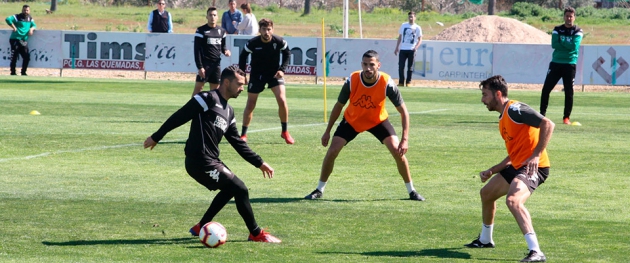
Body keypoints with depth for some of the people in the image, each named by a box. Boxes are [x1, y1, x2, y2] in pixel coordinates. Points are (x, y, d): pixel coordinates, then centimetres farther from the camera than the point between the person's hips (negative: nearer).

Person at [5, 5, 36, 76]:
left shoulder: (30, 18, 13)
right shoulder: (17, 17, -7)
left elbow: (34, 25, 22)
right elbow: (8, 19, -19)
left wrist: (31, 29, -1)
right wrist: (13, 27, -18)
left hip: (24, 40, 6)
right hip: (15, 39, -6)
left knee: (27, 57, 3)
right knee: (14, 57, -4)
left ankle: (23, 73, 17)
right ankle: (13, 73, 5)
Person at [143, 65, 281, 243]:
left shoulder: (228, 111, 19)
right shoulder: (208, 99, -10)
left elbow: (238, 143, 23)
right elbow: (178, 117, -10)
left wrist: (259, 163, 21)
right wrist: (156, 137, -9)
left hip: (211, 161, 10)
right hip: (199, 161, -10)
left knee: (230, 188, 23)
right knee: (240, 189, -9)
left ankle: (200, 228, 28)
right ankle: (256, 234, 2)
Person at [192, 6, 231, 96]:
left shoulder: (221, 31, 12)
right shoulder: (201, 31, -6)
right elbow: (197, 50, -8)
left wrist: (225, 51, -2)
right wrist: (200, 67, -15)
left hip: (216, 64, 6)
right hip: (205, 63, -6)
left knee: (215, 87, 8)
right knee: (199, 86, -8)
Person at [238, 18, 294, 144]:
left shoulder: (279, 41, -18)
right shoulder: (253, 43, -20)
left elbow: (287, 53, 1)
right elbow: (243, 56, -3)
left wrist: (282, 69, -10)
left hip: (274, 73, 0)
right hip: (256, 75, 0)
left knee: (282, 101, -15)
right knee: (250, 105, 1)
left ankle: (285, 132, 3)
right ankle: (243, 135, 16)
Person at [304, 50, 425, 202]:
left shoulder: (387, 83, -29)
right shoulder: (351, 81, -26)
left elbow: (403, 112, -21)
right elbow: (338, 106, -8)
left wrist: (405, 139, -30)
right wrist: (327, 131, -5)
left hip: (378, 121, -1)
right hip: (351, 120, 1)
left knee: (397, 151, -16)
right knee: (332, 151, -12)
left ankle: (411, 191, 1)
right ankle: (319, 190, 8)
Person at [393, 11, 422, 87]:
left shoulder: (417, 28, 3)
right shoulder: (403, 25, 9)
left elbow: (420, 39, 2)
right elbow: (400, 37, 15)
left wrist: (416, 47, -14)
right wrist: (397, 48, 10)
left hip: (411, 50, -2)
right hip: (402, 49, 2)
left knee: (410, 67, 2)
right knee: (401, 66, -3)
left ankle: (408, 82, 10)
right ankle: (401, 82, 3)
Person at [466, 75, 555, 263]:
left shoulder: (515, 110, -14)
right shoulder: (503, 119, 17)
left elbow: (548, 124, -24)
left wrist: (536, 155, -29)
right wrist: (491, 171, 21)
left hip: (532, 167, -11)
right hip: (517, 166, 11)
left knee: (513, 200, -34)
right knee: (486, 193, 27)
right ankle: (485, 240, 49)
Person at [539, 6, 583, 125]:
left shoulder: (578, 31, 1)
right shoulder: (557, 30, 7)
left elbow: (574, 46, -15)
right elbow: (554, 44, -7)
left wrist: (562, 42, -10)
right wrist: (568, 46, -13)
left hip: (570, 65, -2)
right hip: (556, 63, 2)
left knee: (569, 92, -3)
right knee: (546, 89, -2)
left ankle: (566, 117, 6)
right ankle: (542, 114, 8)